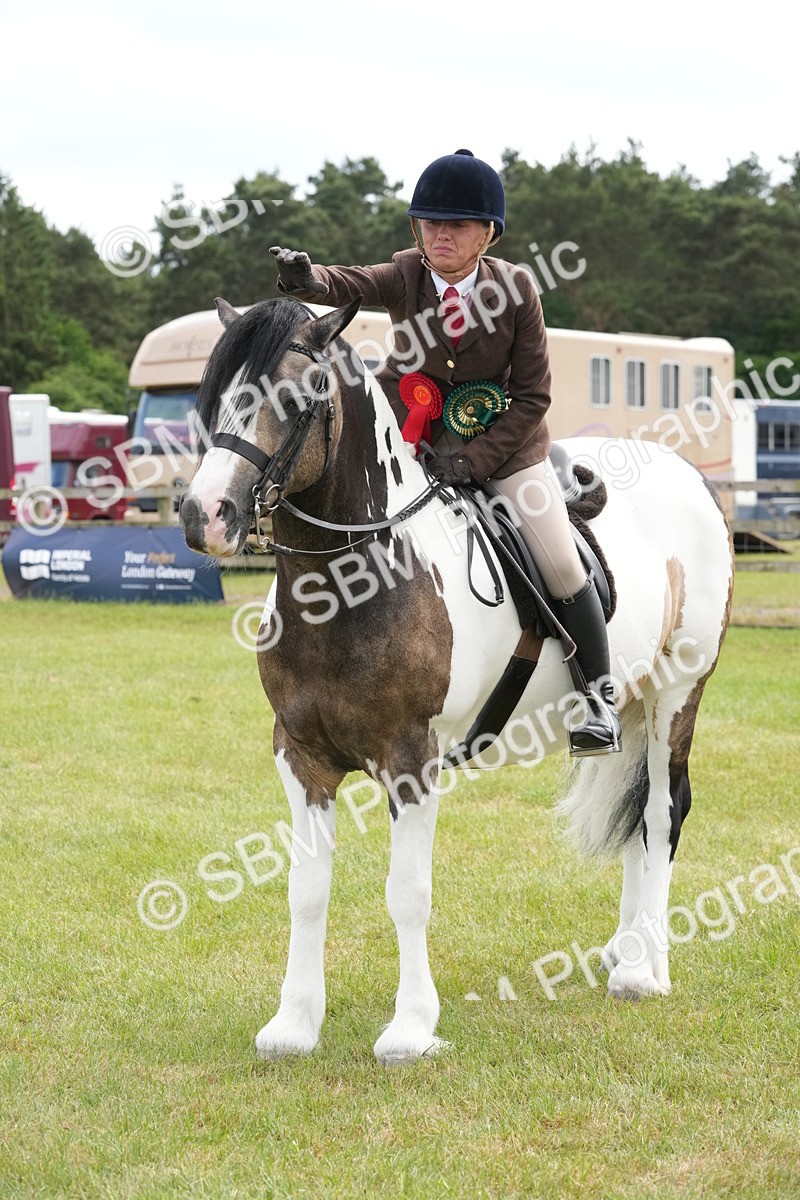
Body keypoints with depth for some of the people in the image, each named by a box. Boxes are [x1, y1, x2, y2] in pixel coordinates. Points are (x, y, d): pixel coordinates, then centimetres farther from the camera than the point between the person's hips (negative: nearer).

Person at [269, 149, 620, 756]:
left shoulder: (514, 286, -16)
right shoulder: (407, 276, -13)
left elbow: (533, 396, -13)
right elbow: (353, 284, -36)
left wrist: (474, 457, -22)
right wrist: (310, 279, -59)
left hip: (503, 439, -1)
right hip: (414, 435, 2)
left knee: (561, 564, -5)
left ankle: (599, 690, 13)